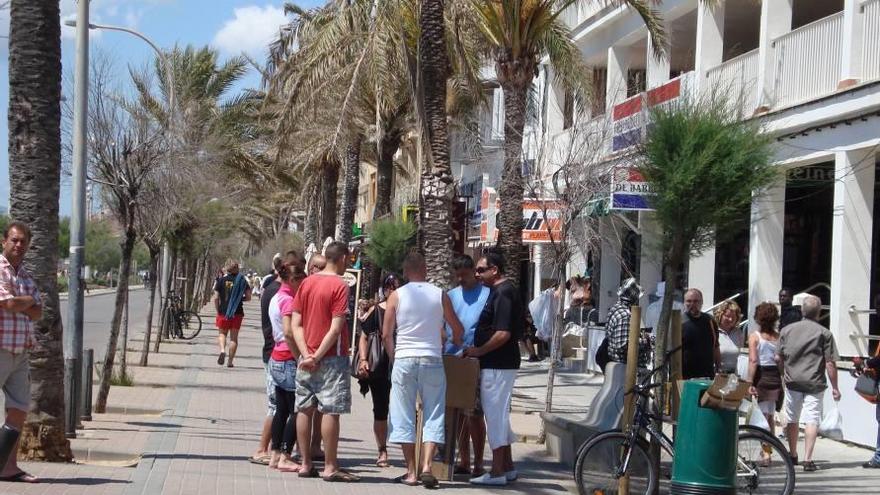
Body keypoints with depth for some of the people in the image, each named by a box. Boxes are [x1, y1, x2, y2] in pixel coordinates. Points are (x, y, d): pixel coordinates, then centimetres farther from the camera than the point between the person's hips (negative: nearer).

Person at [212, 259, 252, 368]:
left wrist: (218, 311, 7)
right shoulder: (242, 280, 0)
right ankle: (230, 361, 7)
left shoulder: (221, 280, -3)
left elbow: (216, 298, -5)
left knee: (222, 333, 14)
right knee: (234, 337, 8)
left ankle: (222, 350, -15)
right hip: (237, 313, 1)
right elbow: (248, 297, -1)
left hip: (223, 312, -1)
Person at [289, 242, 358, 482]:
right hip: (331, 359, -7)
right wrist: (318, 356, -12)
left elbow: (295, 324, 4)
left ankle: (306, 464, 14)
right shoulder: (339, 285, -10)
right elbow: (336, 328, -16)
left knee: (305, 410, 9)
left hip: (306, 359, 7)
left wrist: (306, 353, -4)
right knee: (330, 412, -4)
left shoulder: (306, 283, 9)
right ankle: (330, 467, -3)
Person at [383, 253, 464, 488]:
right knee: (433, 416, 6)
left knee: (404, 416, 7)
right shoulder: (439, 295, 1)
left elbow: (386, 334, -2)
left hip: (404, 360, 0)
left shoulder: (397, 295, -1)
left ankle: (411, 471, 8)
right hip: (432, 359, 0)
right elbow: (458, 329, 9)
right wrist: (455, 346, 29)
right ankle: (426, 466, -7)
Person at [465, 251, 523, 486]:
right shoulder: (506, 291, 14)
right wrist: (479, 350, 17)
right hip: (500, 363, 10)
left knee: (495, 415, -5)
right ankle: (508, 467, 23)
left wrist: (478, 350, -13)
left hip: (497, 366, -10)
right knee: (499, 416, 16)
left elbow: (503, 334, -24)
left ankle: (497, 472, 0)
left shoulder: (503, 293, -17)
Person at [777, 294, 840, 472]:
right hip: (815, 384, -4)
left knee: (792, 419, 17)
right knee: (812, 420, -4)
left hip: (792, 382, 4)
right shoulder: (824, 333, -6)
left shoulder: (786, 330, 5)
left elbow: (779, 358, 9)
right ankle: (807, 459, -13)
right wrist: (835, 387, 0)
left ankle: (793, 455, 31)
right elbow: (830, 363, -7)